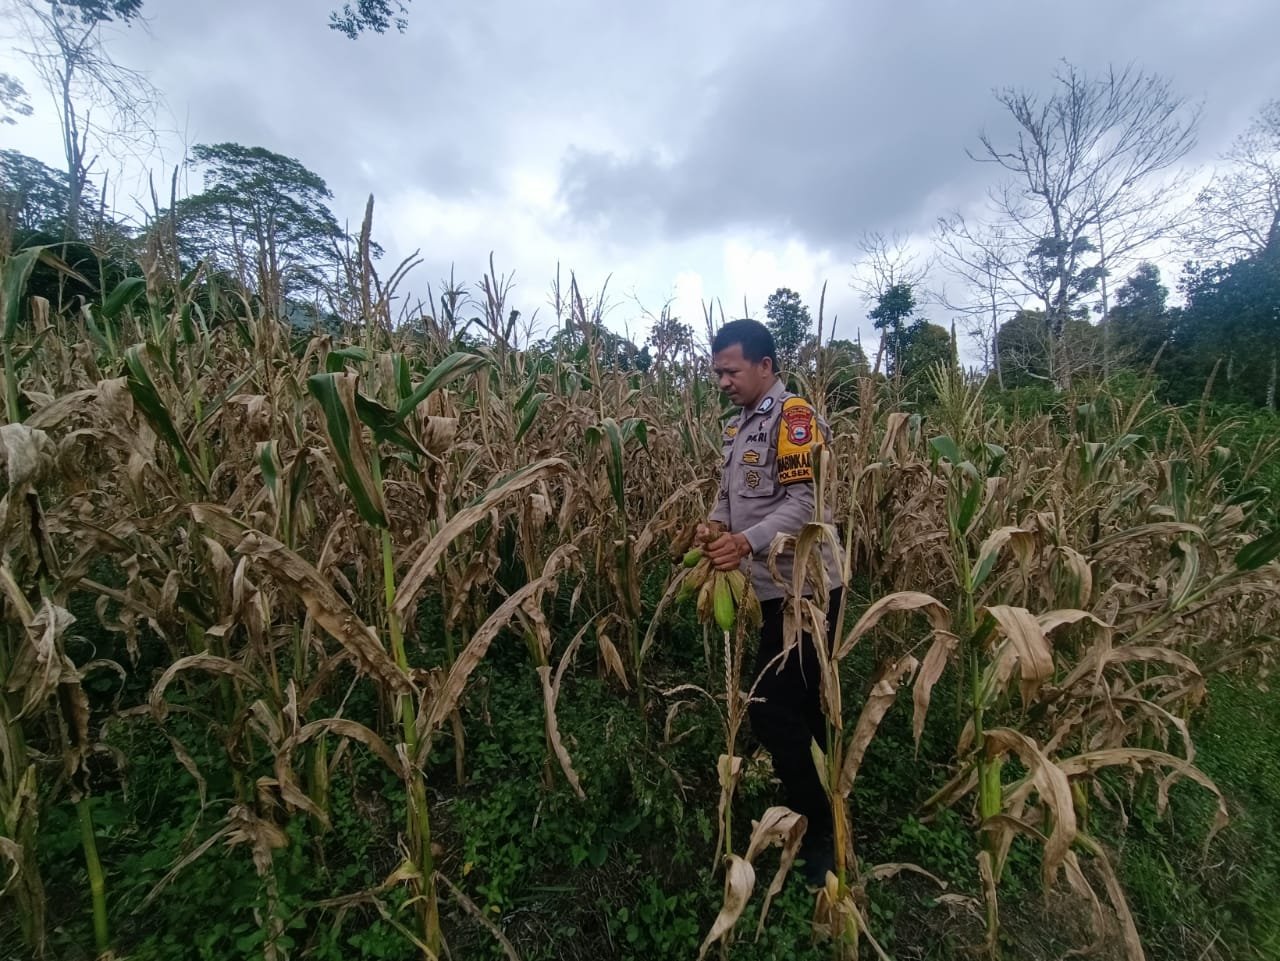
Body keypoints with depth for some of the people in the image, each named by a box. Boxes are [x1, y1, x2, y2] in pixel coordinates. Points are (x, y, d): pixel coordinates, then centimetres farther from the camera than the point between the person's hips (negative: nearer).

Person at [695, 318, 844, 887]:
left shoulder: (794, 417, -14)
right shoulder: (739, 425, 13)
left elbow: (806, 500, -23)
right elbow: (731, 494, 16)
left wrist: (747, 542, -33)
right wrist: (716, 525, -3)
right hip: (774, 588, 9)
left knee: (772, 710, -6)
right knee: (801, 706, 21)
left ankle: (819, 836, 15)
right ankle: (822, 813, 41)